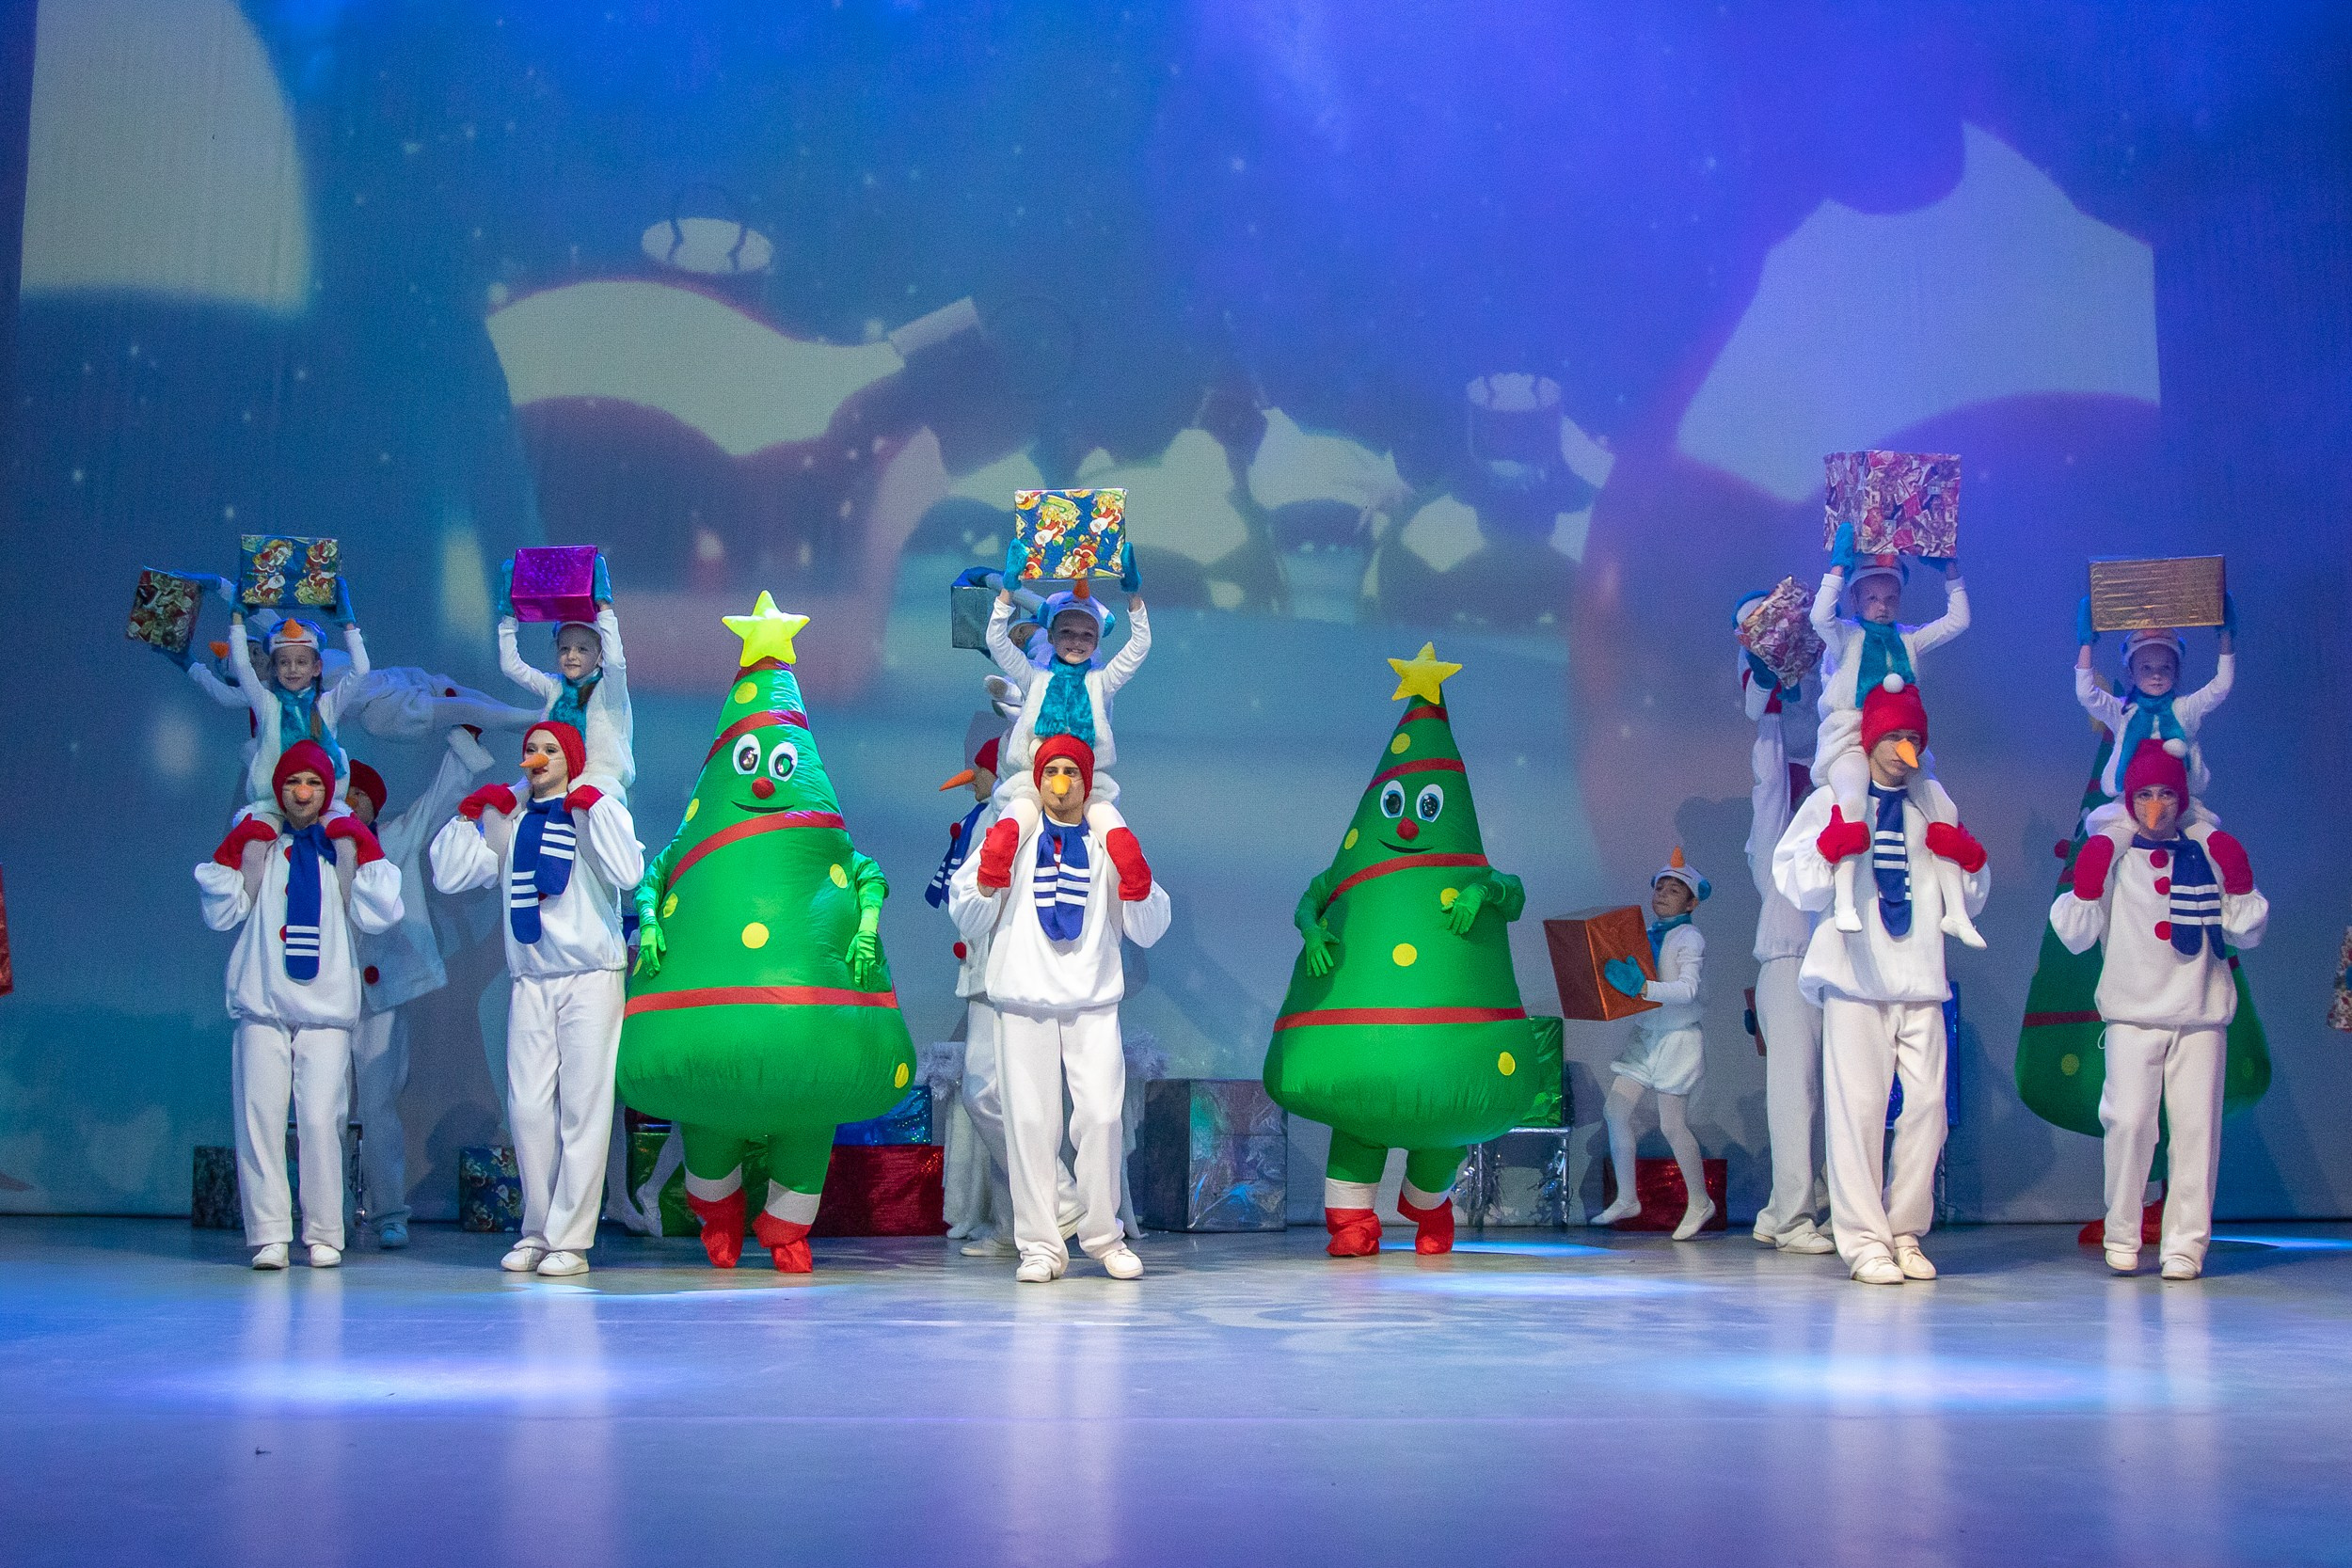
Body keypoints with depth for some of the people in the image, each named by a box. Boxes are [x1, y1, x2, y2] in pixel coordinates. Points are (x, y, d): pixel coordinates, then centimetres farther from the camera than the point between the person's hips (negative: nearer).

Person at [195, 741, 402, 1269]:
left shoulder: (345, 845, 11)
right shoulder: (255, 842, 12)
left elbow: (375, 917, 2)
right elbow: (223, 914, 7)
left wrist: (365, 855, -3)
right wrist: (231, 856, -2)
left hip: (326, 1008, -1)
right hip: (262, 1005, 1)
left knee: (321, 1120, -6)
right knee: (260, 1117, -4)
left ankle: (324, 1234, 1)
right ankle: (269, 1234, 0)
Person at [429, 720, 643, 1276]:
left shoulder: (596, 811, 3)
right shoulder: (507, 822, 15)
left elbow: (628, 873, -15)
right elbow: (449, 877, 9)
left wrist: (596, 807, -14)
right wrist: (467, 815, 2)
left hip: (591, 978, -4)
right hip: (531, 983, 4)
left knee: (583, 1110, -6)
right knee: (528, 1110, -1)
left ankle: (570, 1241, -5)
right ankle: (536, 1235, 9)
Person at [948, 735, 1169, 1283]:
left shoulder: (1109, 845, 16)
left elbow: (1148, 931, 12)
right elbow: (968, 923, 11)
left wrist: (1135, 879, -5)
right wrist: (990, 873, -4)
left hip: (1093, 1002, 0)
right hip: (1024, 1001, 0)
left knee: (1101, 1116, -10)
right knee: (1029, 1122, -4)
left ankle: (1104, 1235, 4)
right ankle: (1040, 1245, 1)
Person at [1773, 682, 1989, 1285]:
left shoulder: (1934, 804, 16)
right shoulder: (1832, 801, 7)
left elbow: (1969, 901, 21)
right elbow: (1797, 887, -2)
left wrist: (1970, 859, 2)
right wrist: (1828, 848, -18)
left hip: (1920, 981, 4)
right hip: (1856, 977, -3)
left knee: (1927, 1103, -1)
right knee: (1858, 1105, -9)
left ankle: (1906, 1233, 10)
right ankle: (1864, 1240, -5)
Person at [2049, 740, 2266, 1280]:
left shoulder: (2208, 856, 11)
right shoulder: (2112, 858, 7)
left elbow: (2246, 933, 11)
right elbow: (2075, 936, 1)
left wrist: (2239, 883, -4)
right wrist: (2084, 887, -14)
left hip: (2201, 1016, 1)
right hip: (2133, 1014, -1)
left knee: (2196, 1127, -4)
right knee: (2129, 1121, -12)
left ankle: (2185, 1245, 1)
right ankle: (2122, 1238, 1)